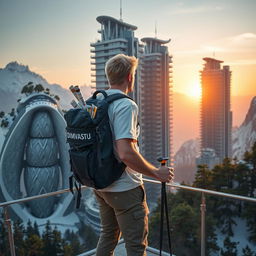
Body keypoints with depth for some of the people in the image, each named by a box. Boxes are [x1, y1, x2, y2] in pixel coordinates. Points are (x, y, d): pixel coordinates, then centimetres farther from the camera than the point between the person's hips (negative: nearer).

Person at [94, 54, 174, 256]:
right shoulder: (126, 105, -20)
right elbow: (125, 153, -29)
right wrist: (156, 173, -18)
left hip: (101, 185, 9)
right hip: (125, 188, -8)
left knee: (108, 236, 24)